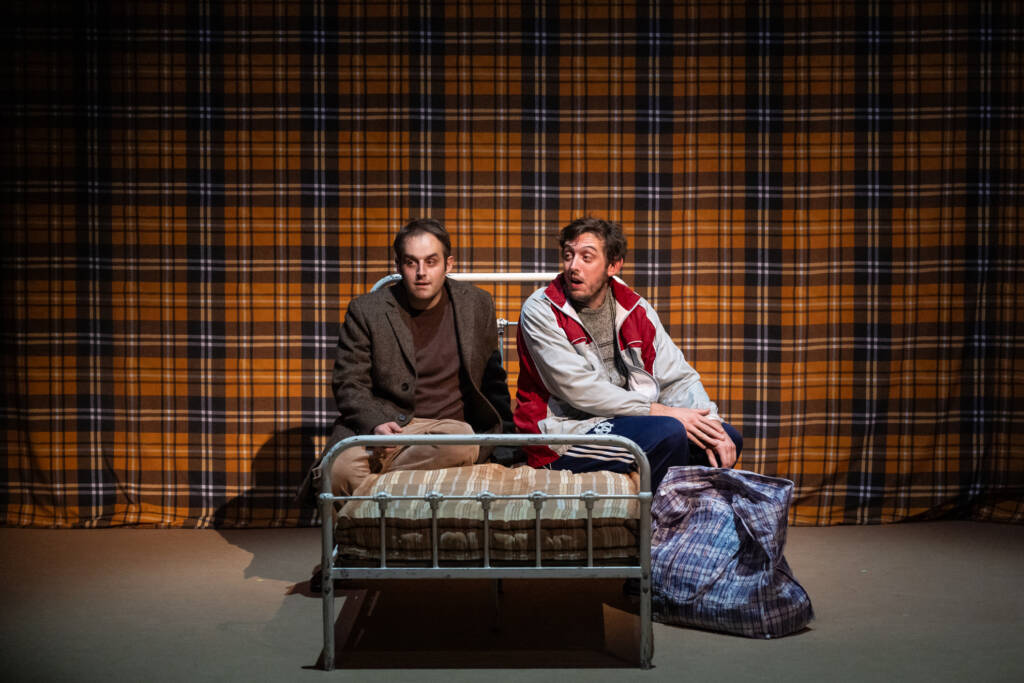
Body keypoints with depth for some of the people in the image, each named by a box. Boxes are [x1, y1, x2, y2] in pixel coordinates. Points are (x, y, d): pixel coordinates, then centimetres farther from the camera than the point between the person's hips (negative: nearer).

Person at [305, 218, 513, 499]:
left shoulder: (477, 305, 10)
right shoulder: (366, 310, 3)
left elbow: (493, 380, 20)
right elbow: (349, 384, 1)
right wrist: (376, 423, -19)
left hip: (447, 425, 2)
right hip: (382, 425, -2)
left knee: (460, 443, -37)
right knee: (341, 469, -35)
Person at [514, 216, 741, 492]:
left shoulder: (634, 309, 8)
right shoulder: (540, 311, -9)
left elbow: (678, 376, 6)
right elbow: (579, 389, -18)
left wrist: (710, 423, -14)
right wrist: (662, 412, -20)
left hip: (625, 423, 6)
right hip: (563, 437, -6)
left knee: (728, 438, -4)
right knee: (668, 433, -27)